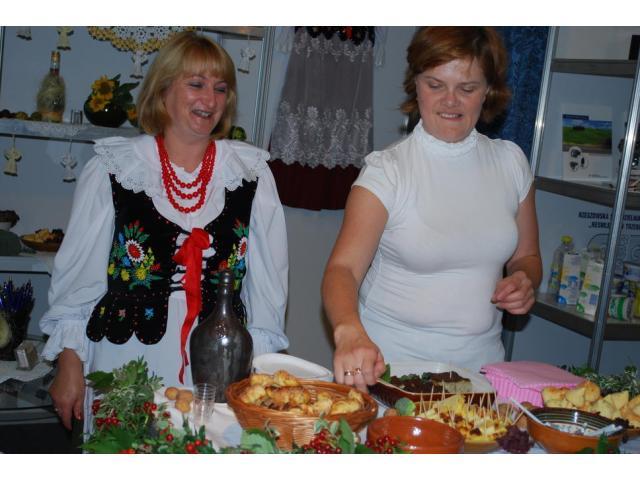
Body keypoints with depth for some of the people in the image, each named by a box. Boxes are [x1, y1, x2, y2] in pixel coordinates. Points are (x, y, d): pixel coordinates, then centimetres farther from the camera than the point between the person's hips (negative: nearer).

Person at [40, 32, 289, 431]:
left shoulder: (253, 173, 3)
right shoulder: (113, 168, 0)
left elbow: (268, 276, 5)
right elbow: (79, 273, 3)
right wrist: (70, 366, 2)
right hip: (126, 369, -1)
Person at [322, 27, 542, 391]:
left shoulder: (511, 162, 6)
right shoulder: (387, 170, -7)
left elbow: (527, 257, 18)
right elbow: (343, 268, -17)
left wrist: (524, 281, -5)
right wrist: (350, 331, -37)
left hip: (480, 364, 3)